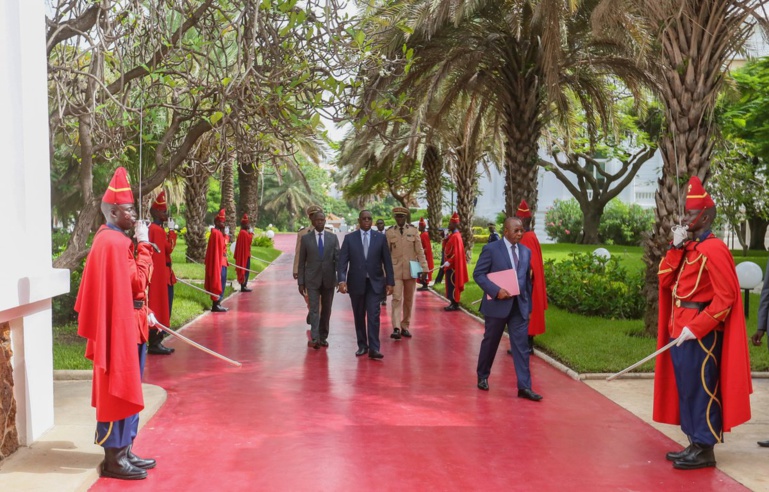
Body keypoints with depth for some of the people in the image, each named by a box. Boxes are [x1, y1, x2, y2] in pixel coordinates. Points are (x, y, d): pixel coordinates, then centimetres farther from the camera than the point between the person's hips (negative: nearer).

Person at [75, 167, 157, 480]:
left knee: (124, 389, 15)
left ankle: (123, 451, 23)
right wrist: (143, 245, -15)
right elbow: (136, 283, -20)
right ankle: (115, 458, 6)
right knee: (118, 390, -3)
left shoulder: (113, 239, 14)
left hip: (127, 322, 10)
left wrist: (144, 311, 14)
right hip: (119, 325, -10)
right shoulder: (114, 242, -18)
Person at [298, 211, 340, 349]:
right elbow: (301, 262, 3)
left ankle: (323, 337, 19)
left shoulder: (333, 237, 5)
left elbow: (338, 258, 2)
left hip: (329, 279, 2)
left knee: (326, 310, 9)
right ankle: (314, 338, -15)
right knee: (314, 309, -9)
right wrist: (301, 282, 0)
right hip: (312, 280, -2)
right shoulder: (306, 238, 2)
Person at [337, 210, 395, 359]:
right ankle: (362, 346, 21)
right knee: (359, 316, 9)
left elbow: (387, 261, 4)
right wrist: (342, 280, -16)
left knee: (373, 315, -9)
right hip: (356, 283, 1)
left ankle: (374, 348, -9)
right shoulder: (349, 238, 2)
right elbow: (342, 261, -3)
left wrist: (390, 282, 0)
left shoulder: (380, 237, 3)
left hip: (375, 283, -1)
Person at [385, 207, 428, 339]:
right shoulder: (389, 232, 2)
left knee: (409, 300, 8)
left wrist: (423, 268, -4)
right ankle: (396, 328, -16)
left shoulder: (413, 231, 3)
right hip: (395, 270, -2)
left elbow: (419, 251, 2)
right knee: (397, 299, -11)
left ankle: (405, 326, 19)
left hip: (410, 270, 2)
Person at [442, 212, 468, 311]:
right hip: (451, 265, 10)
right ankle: (453, 303, 18)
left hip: (453, 266, -10)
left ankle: (455, 305, -1)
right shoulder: (452, 235, 13)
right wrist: (446, 238, 5)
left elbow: (457, 252, -22)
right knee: (451, 284, 12)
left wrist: (449, 261, -26)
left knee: (453, 284, -6)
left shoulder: (456, 237, -17)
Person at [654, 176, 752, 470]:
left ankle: (704, 451, 8)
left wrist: (695, 328, -21)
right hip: (681, 330, 9)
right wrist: (675, 246, -1)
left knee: (700, 389, -1)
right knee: (686, 389, 13)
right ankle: (695, 444, 23)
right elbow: (664, 280, 8)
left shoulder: (713, 249, -15)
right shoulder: (688, 247, 13)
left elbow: (725, 298, -19)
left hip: (700, 334, -9)